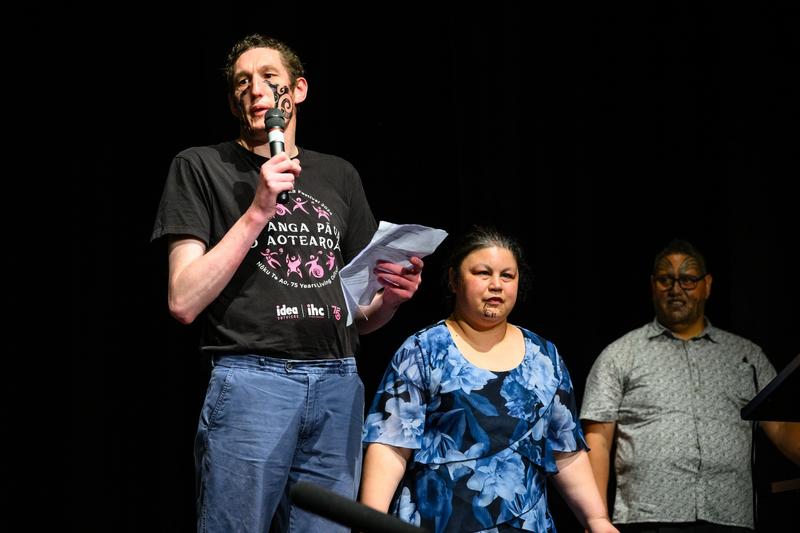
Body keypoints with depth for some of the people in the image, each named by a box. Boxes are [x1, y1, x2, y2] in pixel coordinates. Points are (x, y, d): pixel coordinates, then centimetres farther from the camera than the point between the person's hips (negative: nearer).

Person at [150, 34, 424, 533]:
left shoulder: (339, 176, 19)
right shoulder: (201, 167, 7)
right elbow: (184, 302, -4)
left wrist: (391, 297, -1)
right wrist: (257, 211, -9)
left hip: (339, 386, 4)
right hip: (251, 380, -4)